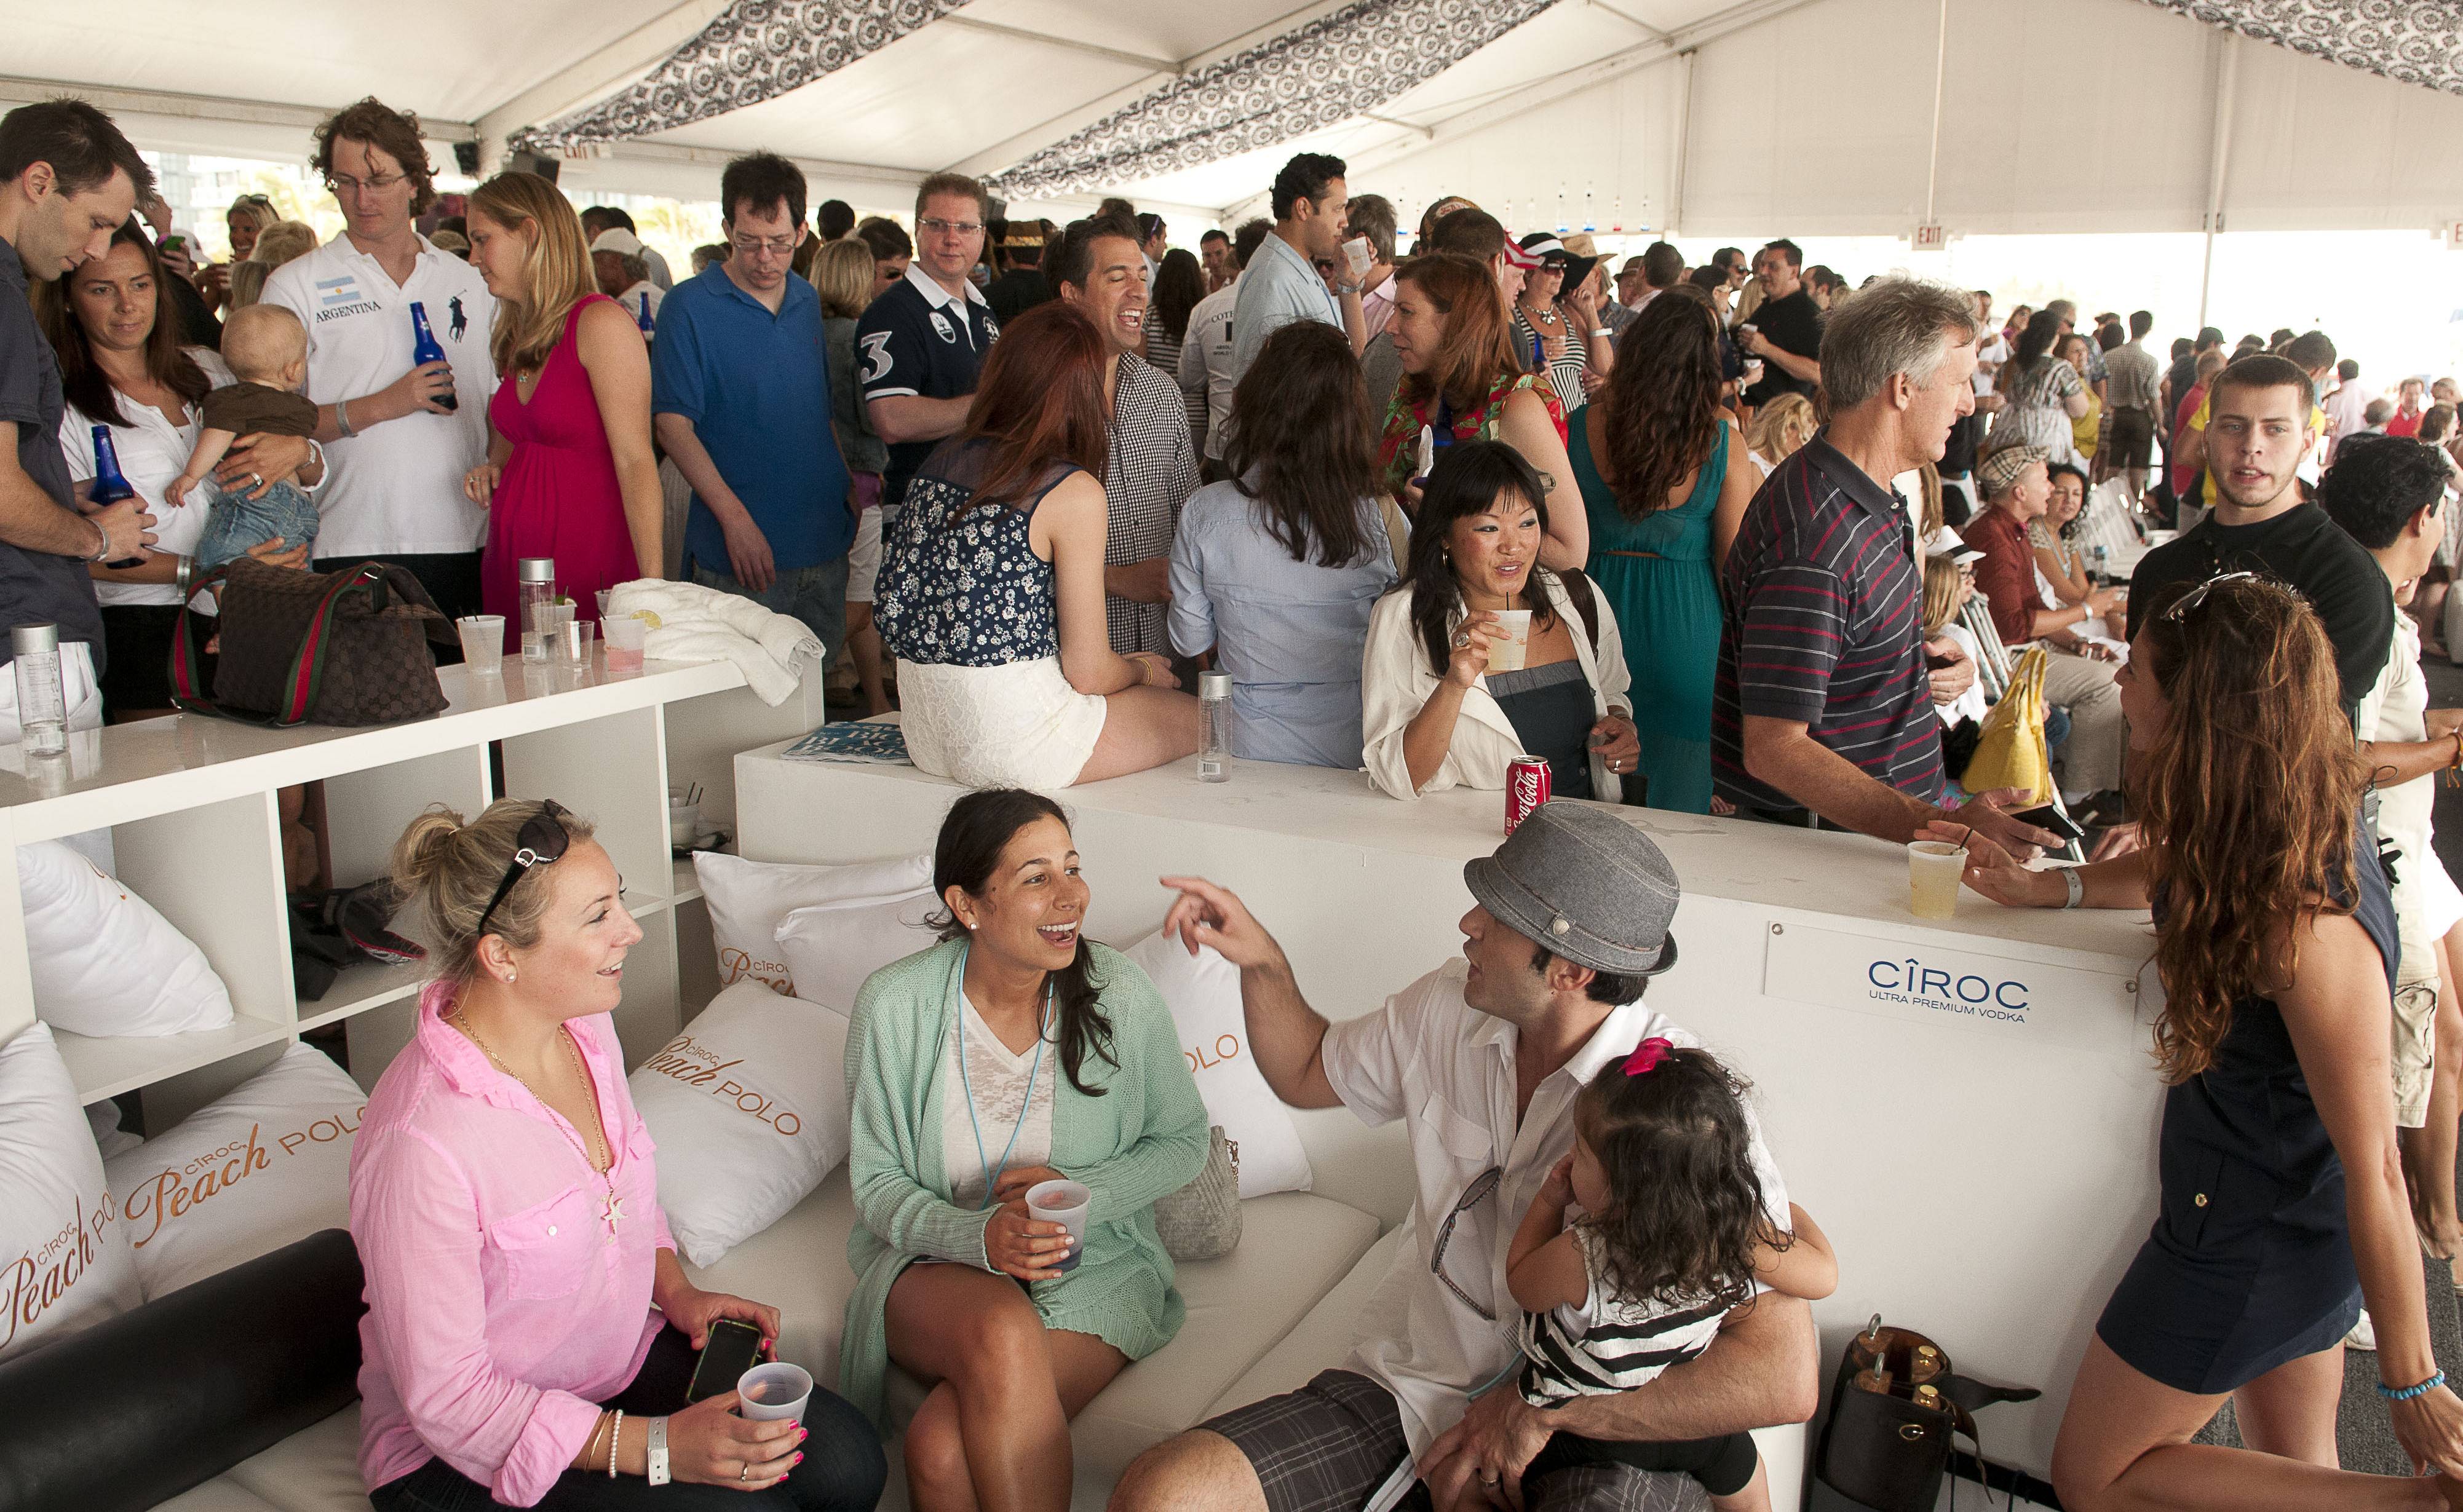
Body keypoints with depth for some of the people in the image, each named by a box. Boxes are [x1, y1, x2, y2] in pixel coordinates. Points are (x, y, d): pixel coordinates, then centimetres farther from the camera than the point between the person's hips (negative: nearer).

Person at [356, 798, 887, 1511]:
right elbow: (445, 1395, -23)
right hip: (462, 1452, -7)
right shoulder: (420, 1141, -29)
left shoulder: (588, 1027, -3)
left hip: (623, 1358, 7)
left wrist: (676, 1290, 1)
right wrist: (657, 1447, -26)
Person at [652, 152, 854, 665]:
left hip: (824, 545, 6)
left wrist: (848, 482, 11)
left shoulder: (808, 301, 12)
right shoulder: (690, 306, -6)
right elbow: (672, 424, -12)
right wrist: (734, 518, -20)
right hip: (742, 553, -5)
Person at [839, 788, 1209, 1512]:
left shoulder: (1119, 994, -9)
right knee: (1002, 1331, -36)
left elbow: (1184, 1142, 4)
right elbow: (875, 1181, -2)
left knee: (945, 1448, -28)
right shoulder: (893, 1006, -10)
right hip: (936, 1264, 1)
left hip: (1095, 1268, -1)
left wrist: (1078, 1190, -15)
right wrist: (978, 1235, -22)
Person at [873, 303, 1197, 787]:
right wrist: (1142, 671, 12)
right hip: (1015, 747, -8)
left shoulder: (942, 461, 5)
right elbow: (1088, 672, -13)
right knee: (1200, 718, 13)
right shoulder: (1073, 493, -15)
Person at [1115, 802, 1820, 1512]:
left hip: (1595, 1430, -4)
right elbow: (1308, 1074, 20)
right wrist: (1261, 960, 1)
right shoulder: (1448, 1008, -1)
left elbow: (1785, 1378, -25)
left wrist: (1544, 1411, -20)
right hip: (1416, 1390, 5)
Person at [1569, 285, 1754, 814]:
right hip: (1688, 625, -2)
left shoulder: (1581, 427, -7)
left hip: (1600, 607, 2)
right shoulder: (1722, 441, -11)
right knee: (1682, 797, 12)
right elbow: (1735, 560, -7)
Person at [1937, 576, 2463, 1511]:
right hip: (2295, 1223, 8)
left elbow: (2374, 1172, -26)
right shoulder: (2258, 826, -9)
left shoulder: (2309, 926, -33)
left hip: (2253, 1239, -8)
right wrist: (2046, 887, 5)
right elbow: (2175, 871, 19)